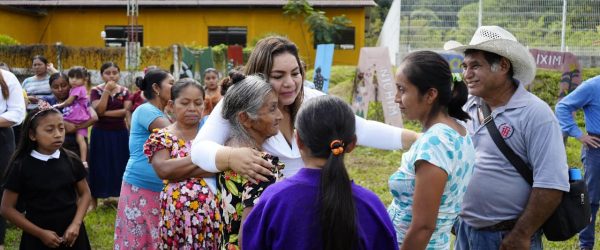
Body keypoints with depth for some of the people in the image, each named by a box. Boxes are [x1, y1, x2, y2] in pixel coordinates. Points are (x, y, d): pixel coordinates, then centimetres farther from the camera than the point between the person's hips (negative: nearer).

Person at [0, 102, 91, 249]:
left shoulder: (71, 160, -3)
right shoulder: (21, 166, -10)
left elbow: (85, 193, 6)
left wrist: (76, 224, -8)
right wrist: (40, 233, -10)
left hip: (71, 233, 2)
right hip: (38, 238, -2)